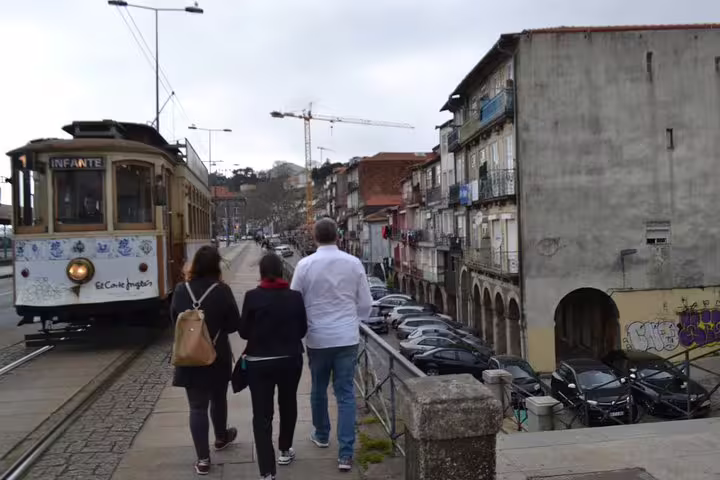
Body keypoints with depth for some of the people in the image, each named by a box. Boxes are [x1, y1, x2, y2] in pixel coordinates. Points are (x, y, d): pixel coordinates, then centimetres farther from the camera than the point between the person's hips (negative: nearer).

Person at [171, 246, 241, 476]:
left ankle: (203, 459, 8)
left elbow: (175, 321, 6)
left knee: (197, 406, 7)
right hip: (218, 356, -1)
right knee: (218, 399, 22)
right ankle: (221, 437, 44)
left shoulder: (181, 291, -7)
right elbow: (235, 324, -9)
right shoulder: (222, 291, -15)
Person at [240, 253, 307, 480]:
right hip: (290, 360, 2)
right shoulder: (294, 296, -6)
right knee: (288, 404, 24)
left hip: (259, 363, -2)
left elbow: (243, 331, -5)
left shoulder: (252, 297, -11)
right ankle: (285, 450, 40)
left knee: (262, 414, 2)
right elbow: (302, 329, 2)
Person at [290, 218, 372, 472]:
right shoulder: (353, 263, -4)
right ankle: (345, 454, 5)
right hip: (347, 337, 0)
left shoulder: (305, 265, -8)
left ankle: (321, 435, 40)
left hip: (317, 337, 0)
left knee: (319, 389, 20)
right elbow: (365, 304, 2)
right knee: (346, 394, 6)